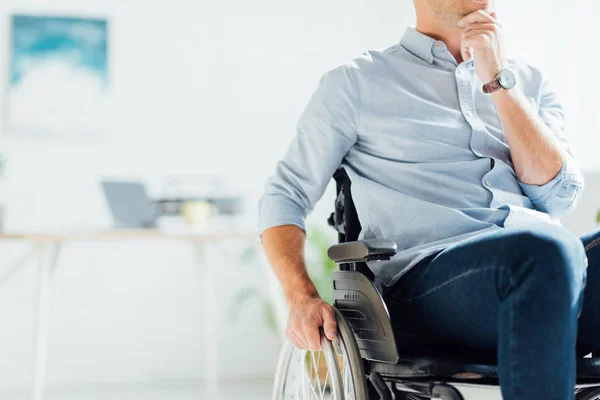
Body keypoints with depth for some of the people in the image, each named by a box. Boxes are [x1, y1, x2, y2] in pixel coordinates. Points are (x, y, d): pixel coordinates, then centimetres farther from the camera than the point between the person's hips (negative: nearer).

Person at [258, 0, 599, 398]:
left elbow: (558, 194, 8)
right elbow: (285, 195, 13)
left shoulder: (531, 82, 24)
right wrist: (302, 297, -5)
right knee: (550, 249, -36)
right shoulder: (356, 83, 15)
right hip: (424, 277, -4)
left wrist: (497, 78, 4)